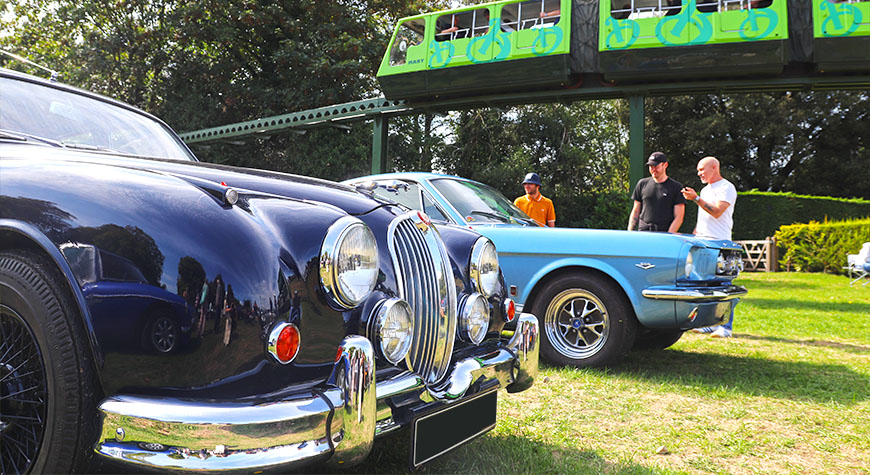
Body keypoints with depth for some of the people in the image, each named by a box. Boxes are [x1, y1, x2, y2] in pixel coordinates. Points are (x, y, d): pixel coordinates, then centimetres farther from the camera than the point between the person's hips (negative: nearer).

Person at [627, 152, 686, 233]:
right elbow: (636, 211, 18)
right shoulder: (642, 184, 15)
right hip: (642, 233, 2)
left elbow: (678, 218, 0)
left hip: (664, 234, -2)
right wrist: (629, 233, 9)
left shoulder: (676, 187, 5)